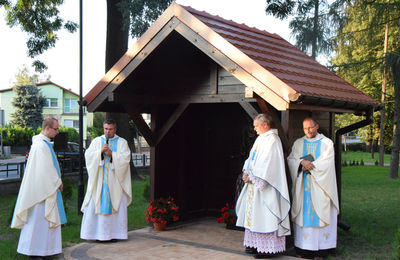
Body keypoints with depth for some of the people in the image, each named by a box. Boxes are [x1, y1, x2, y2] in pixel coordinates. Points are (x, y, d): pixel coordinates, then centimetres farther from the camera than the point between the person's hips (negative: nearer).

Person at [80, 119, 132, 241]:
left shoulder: (122, 142, 8)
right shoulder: (97, 141, 11)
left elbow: (125, 158, -4)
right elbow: (88, 155, 0)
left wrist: (112, 154, -16)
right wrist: (100, 151, -15)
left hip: (115, 180, -1)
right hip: (99, 179, 1)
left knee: (116, 206, -3)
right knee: (95, 205, -2)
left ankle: (114, 233, 3)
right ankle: (96, 232, 3)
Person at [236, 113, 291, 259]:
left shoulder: (272, 140, -13)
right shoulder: (260, 138, 15)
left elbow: (267, 163, -19)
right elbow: (252, 158, 18)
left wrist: (252, 177, -14)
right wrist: (246, 172, 2)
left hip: (265, 185, -9)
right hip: (255, 182, 9)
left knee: (264, 215, -7)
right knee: (254, 213, 11)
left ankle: (267, 248, -2)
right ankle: (256, 244, 18)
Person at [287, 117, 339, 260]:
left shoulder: (326, 143, 3)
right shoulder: (298, 143, 12)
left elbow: (327, 162, -7)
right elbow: (291, 159, 3)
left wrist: (310, 166, -10)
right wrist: (302, 162, -15)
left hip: (319, 185, -3)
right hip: (302, 185, 3)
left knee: (319, 214, -4)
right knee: (303, 214, 1)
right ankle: (303, 247, 5)